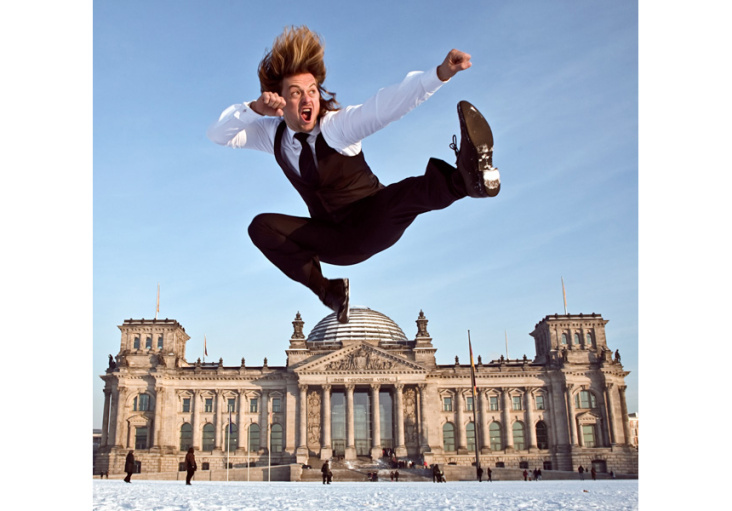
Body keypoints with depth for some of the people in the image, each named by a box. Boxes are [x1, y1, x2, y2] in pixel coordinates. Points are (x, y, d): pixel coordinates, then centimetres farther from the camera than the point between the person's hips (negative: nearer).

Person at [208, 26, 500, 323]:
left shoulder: (336, 124, -16)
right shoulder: (274, 134, -1)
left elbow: (385, 105, -31)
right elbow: (217, 134, -7)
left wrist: (441, 73, -48)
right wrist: (255, 109, -28)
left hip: (373, 226, -5)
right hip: (336, 243, 5)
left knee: (400, 194, -38)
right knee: (261, 227, -16)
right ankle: (328, 292, -13)